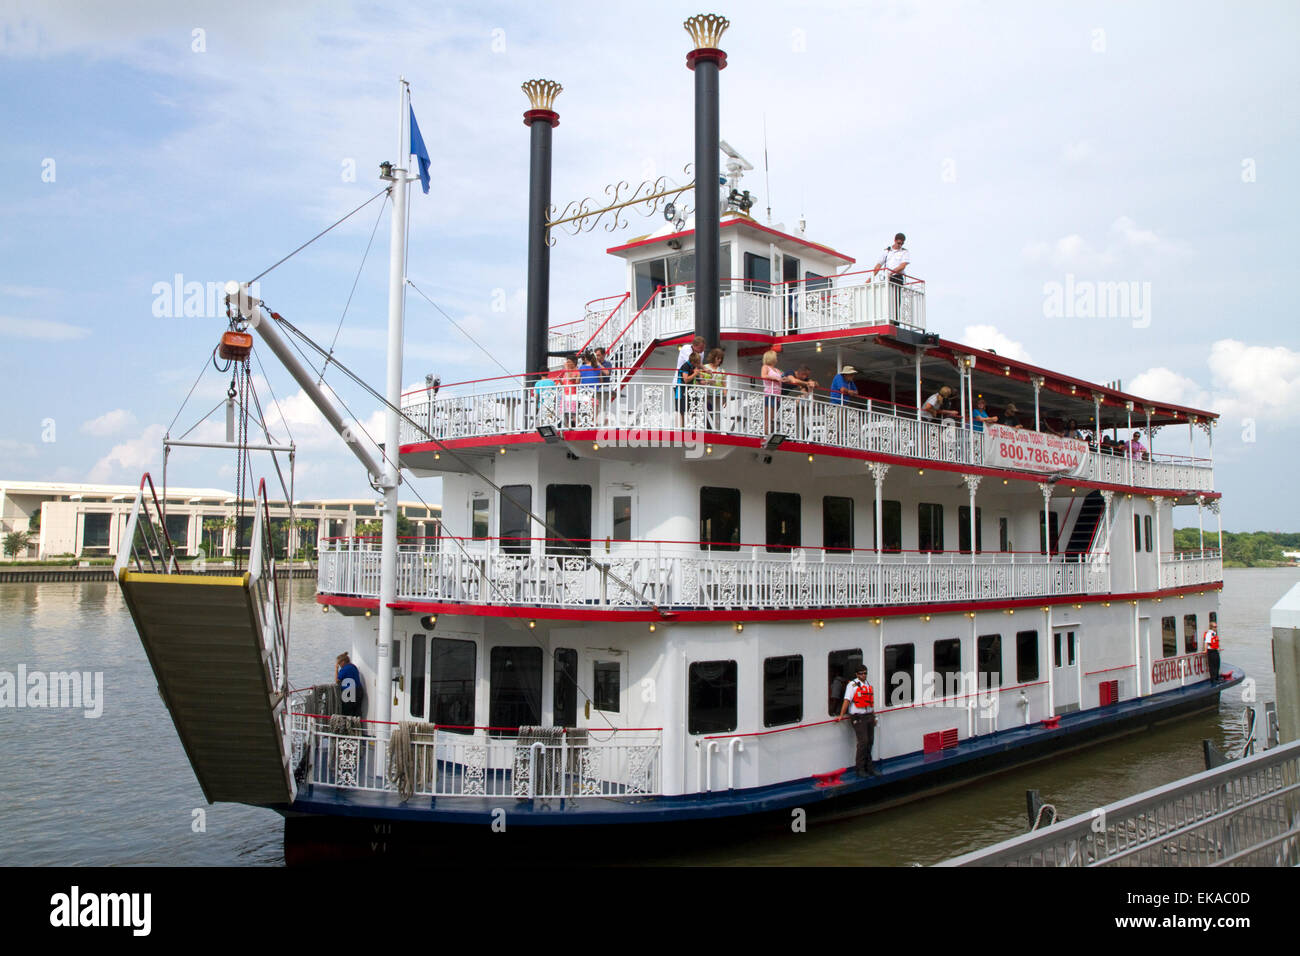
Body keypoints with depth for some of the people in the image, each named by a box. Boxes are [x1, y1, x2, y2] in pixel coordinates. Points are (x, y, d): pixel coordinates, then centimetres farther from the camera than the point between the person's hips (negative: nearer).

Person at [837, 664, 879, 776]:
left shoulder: (868, 685, 17)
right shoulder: (852, 685, -6)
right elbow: (847, 700, -14)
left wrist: (874, 717, 22)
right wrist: (841, 715, -20)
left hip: (869, 717, 7)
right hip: (858, 718, -7)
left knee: (870, 741, 9)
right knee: (863, 742, -11)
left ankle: (869, 767, 19)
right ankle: (860, 769, -3)